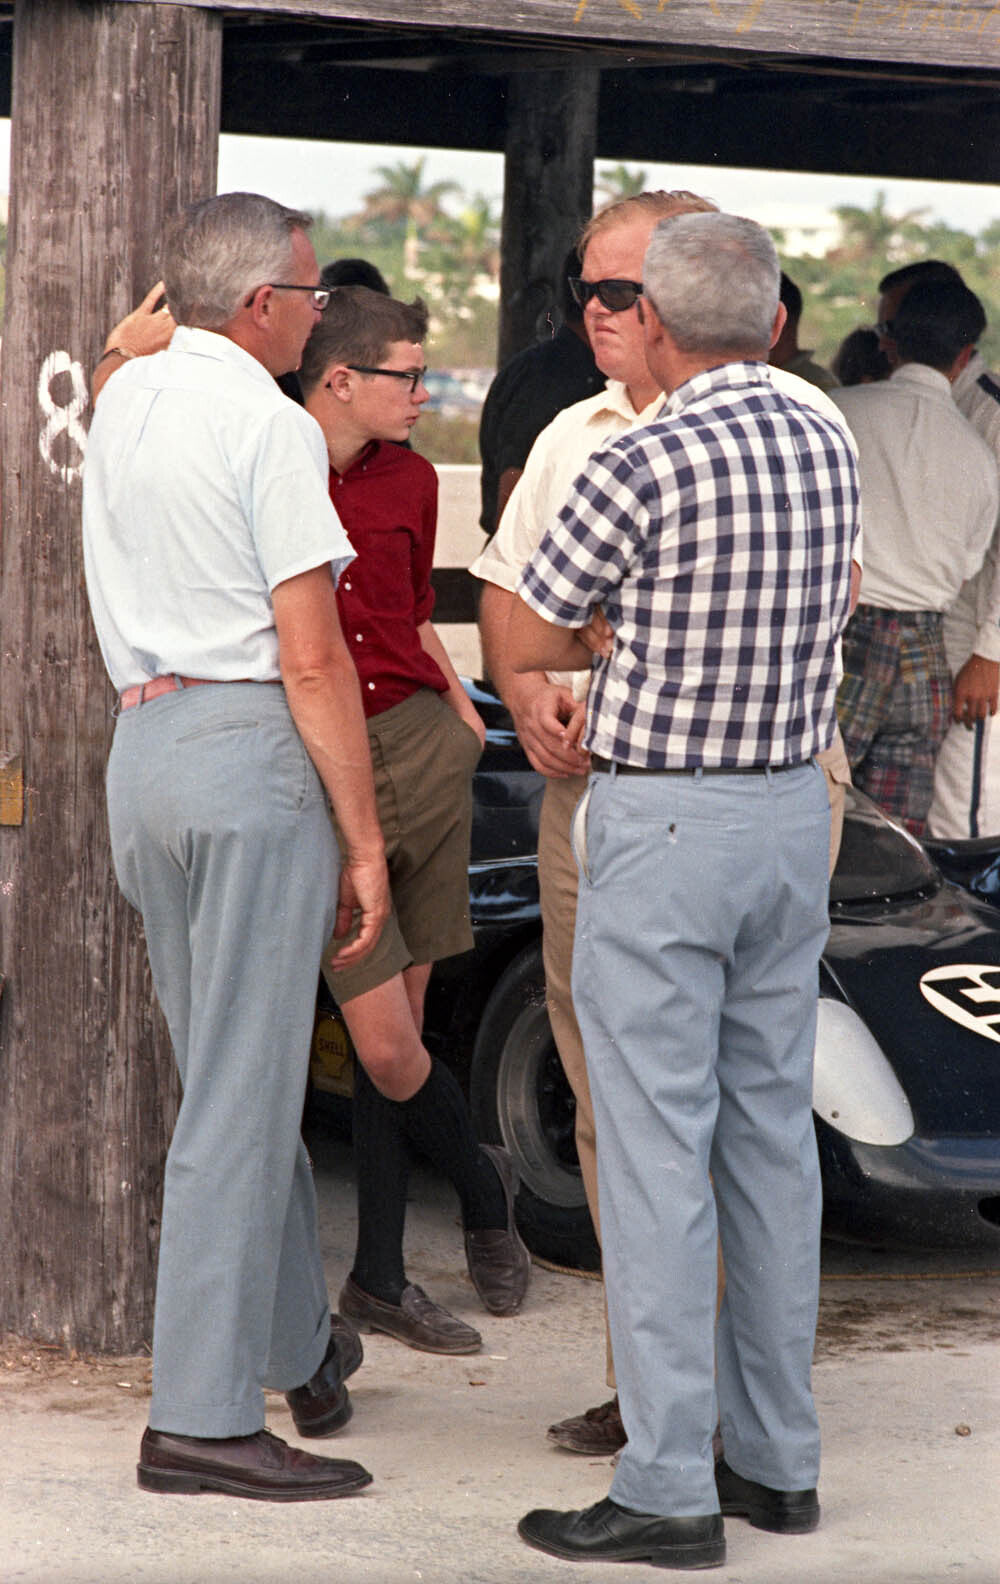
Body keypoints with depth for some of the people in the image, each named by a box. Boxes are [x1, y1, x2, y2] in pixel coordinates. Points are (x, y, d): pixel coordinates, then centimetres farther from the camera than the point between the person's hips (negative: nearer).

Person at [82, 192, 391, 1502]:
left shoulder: (122, 400, 10)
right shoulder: (270, 425, -13)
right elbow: (313, 659, -15)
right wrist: (365, 838, -11)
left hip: (142, 743, 9)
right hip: (251, 752, -9)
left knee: (233, 1079, 19)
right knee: (242, 1095, -5)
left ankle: (299, 1345, 32)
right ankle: (202, 1417, -4)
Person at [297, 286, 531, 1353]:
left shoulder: (408, 481, 10)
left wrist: (463, 710, 9)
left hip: (422, 751, 4)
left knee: (400, 1025, 7)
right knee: (387, 1045, -7)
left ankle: (378, 1280, 18)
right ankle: (482, 1187, 23)